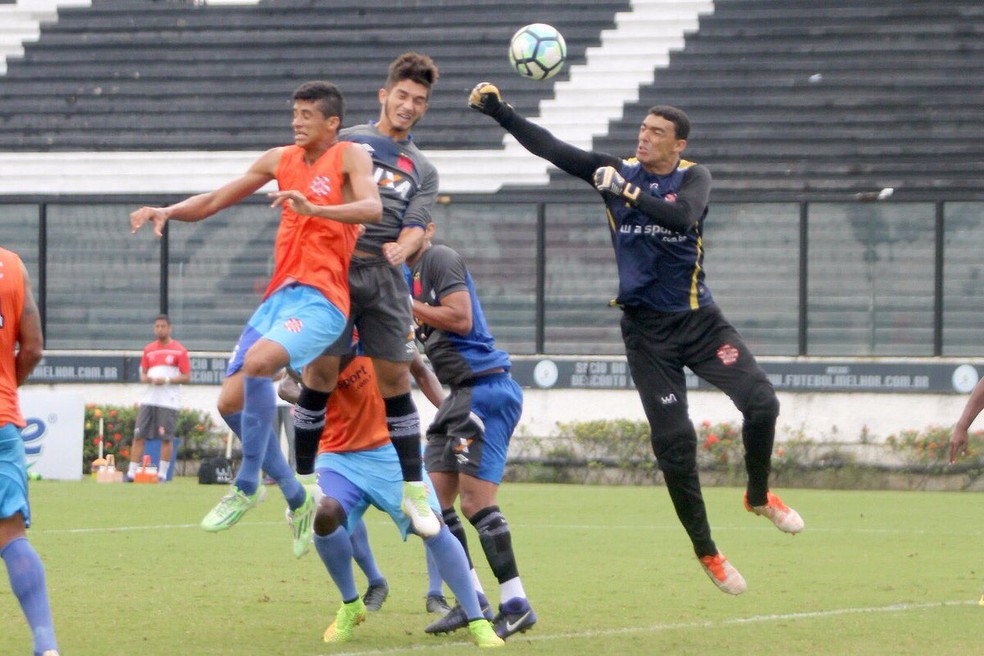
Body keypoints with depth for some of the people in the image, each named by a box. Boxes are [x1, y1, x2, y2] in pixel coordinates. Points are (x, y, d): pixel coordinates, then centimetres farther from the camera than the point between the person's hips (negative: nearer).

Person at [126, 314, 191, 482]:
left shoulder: (179, 350, 0)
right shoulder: (149, 349, 14)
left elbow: (186, 377, -3)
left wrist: (167, 380, -15)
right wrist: (149, 379, -5)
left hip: (169, 401, -4)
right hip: (149, 399, 4)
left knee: (166, 438, -5)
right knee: (139, 435, 0)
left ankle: (162, 474, 2)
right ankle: (131, 473, 2)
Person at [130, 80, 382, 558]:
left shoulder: (349, 158, -3)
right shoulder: (280, 160, 15)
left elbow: (372, 208, -22)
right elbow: (214, 201, 20)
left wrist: (312, 208, -36)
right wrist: (168, 212, 2)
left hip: (322, 297, -8)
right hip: (280, 293, 8)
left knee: (258, 360, -33)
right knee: (231, 401, -1)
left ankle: (246, 487, -20)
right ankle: (297, 500, 15)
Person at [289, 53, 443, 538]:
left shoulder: (422, 171, 17)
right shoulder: (348, 142, 12)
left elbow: (415, 226, 3)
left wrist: (402, 247, -19)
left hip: (385, 278, 2)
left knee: (395, 379, -1)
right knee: (321, 372, -7)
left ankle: (413, 490, 4)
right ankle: (303, 480, 3)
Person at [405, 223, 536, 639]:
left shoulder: (440, 260, -8)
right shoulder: (410, 273, 19)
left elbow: (461, 320, -19)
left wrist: (407, 305, -11)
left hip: (484, 386, -10)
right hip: (461, 394, 10)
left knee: (476, 502, -12)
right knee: (434, 500, 6)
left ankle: (515, 605, -7)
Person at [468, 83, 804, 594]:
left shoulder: (693, 178, -4)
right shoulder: (618, 170, 1)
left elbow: (682, 216, -27)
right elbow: (550, 148, -4)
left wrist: (627, 192, -34)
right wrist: (499, 111, -15)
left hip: (698, 319, 0)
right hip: (646, 329, 0)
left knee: (761, 403, -15)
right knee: (674, 441, -6)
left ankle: (759, 496, 14)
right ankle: (705, 552, 8)